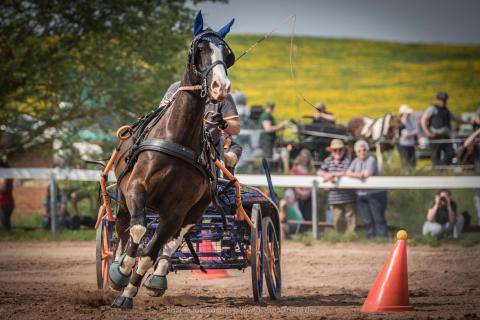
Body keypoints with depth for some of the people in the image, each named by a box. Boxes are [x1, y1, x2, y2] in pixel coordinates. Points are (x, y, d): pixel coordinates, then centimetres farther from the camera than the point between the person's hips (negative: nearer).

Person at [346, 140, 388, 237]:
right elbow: (348, 173, 2)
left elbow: (368, 174, -19)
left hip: (375, 194, -6)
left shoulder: (371, 160, -7)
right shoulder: (356, 161, 12)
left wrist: (354, 174, -6)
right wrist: (358, 175, -16)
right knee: (367, 221, 5)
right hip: (362, 195, 6)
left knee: (378, 219, -7)